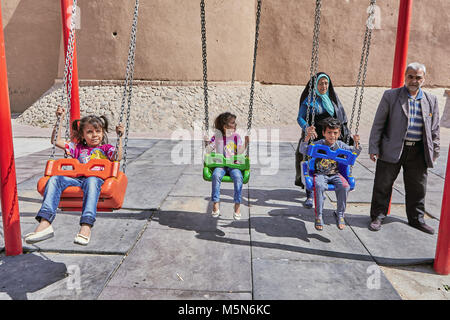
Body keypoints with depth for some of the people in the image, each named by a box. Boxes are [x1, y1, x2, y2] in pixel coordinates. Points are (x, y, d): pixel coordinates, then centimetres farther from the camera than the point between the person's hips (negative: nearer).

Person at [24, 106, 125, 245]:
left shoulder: (106, 148, 22)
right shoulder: (78, 148, 32)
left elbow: (117, 157, 1)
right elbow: (56, 141, 28)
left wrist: (119, 137, -6)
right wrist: (60, 119, 26)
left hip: (97, 178, -4)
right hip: (77, 179, 4)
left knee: (91, 181, -40)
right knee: (54, 179, -24)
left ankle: (86, 226, -52)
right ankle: (45, 223, -36)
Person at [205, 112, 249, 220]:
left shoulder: (236, 136, 7)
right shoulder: (217, 136, 6)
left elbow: (240, 152, 0)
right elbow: (208, 150, 6)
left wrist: (246, 143, -10)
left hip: (233, 164, 0)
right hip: (220, 164, 0)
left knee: (238, 177, -31)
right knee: (216, 175, -33)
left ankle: (237, 206, -22)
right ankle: (215, 205, -27)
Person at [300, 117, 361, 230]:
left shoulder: (340, 145, 4)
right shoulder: (318, 144, -6)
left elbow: (354, 153, 8)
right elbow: (303, 150, -17)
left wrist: (356, 144, -12)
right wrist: (307, 138, -33)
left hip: (335, 174, 3)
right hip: (320, 174, -2)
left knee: (345, 187, -28)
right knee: (319, 186, -36)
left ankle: (340, 214, -5)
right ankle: (318, 216, -18)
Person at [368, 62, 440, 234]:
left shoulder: (431, 100, 9)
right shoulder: (390, 96, -2)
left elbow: (434, 129, 14)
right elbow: (378, 124, -4)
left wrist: (434, 152, 10)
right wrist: (374, 149, -9)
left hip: (418, 153, 4)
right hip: (392, 150, -3)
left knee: (418, 188, 13)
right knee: (383, 186, 4)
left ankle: (416, 219, 30)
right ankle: (377, 216, 20)